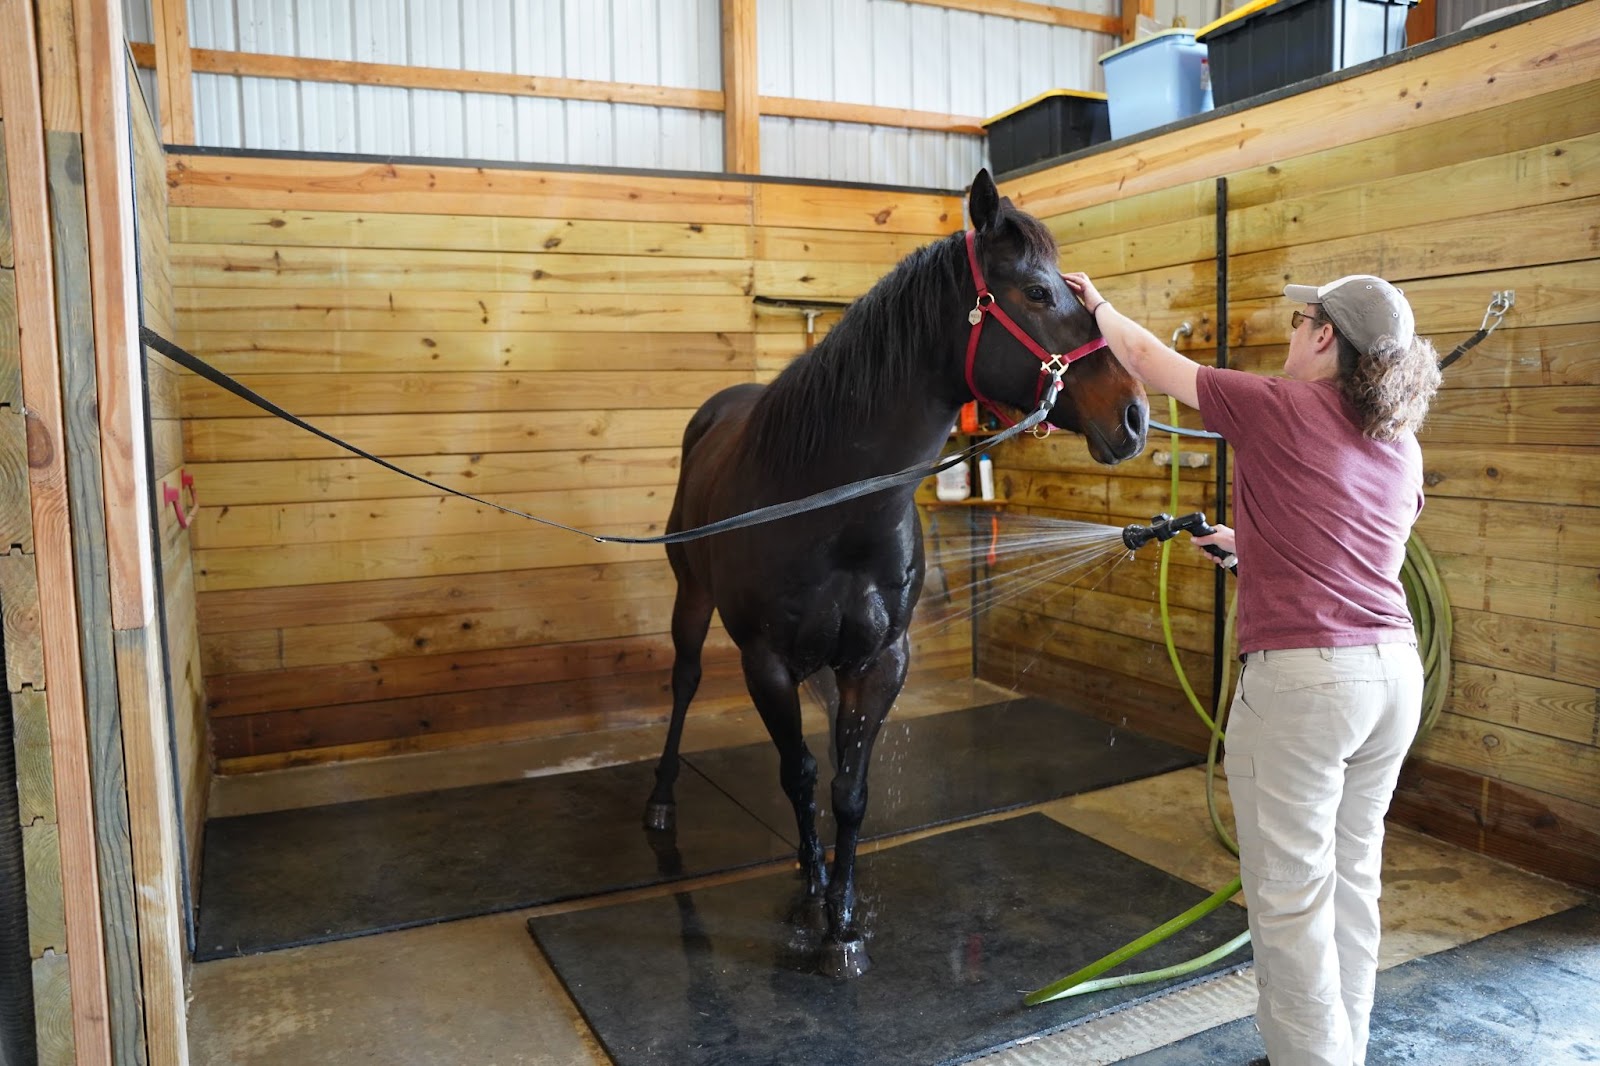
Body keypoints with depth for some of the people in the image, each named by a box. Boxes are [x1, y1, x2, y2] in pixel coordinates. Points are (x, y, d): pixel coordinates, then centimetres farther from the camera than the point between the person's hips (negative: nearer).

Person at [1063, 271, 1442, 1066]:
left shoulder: (1274, 407, -7)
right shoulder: (1401, 445, 11)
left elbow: (1150, 360, 4)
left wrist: (1098, 306, 22)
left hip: (1299, 678, -8)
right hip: (1395, 672, 8)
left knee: (1291, 895, 3)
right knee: (1352, 877, 19)